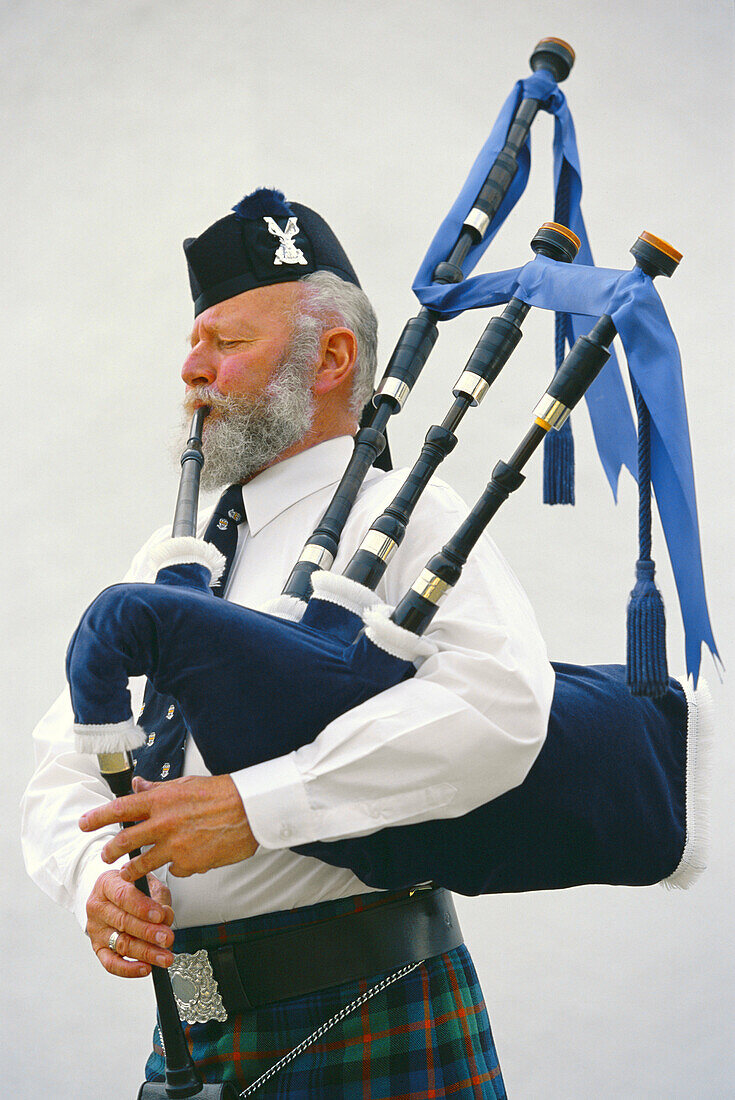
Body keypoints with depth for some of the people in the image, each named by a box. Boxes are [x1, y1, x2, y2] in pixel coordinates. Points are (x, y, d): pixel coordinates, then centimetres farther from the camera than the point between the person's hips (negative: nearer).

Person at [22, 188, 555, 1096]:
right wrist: (97, 880, -10)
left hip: (369, 1020, -6)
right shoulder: (166, 559, 16)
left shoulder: (405, 519, -6)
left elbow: (500, 701, -24)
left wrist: (255, 806, -26)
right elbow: (67, 761, 13)